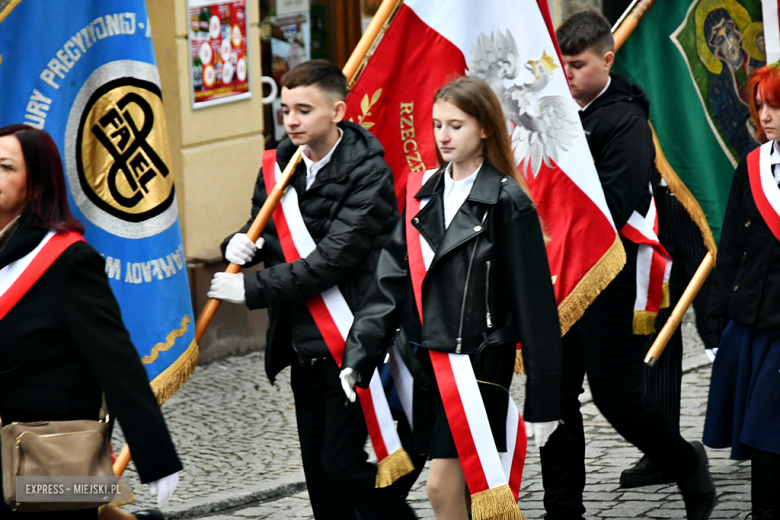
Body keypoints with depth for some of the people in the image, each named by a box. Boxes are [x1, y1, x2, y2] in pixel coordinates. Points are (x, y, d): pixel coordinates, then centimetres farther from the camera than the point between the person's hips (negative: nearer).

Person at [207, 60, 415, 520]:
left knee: (342, 463, -9)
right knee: (317, 464, 10)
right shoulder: (282, 163, 7)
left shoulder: (369, 173, -15)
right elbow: (267, 236, 20)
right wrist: (244, 244, -5)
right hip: (303, 341, 7)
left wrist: (252, 288, -20)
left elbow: (332, 260, -21)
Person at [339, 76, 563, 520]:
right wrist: (359, 357, -3)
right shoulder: (423, 193, 10)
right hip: (430, 361, 6)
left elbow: (534, 301, -8)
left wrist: (543, 396, -9)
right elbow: (391, 283, 7)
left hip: (480, 360, -6)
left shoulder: (507, 202, -8)